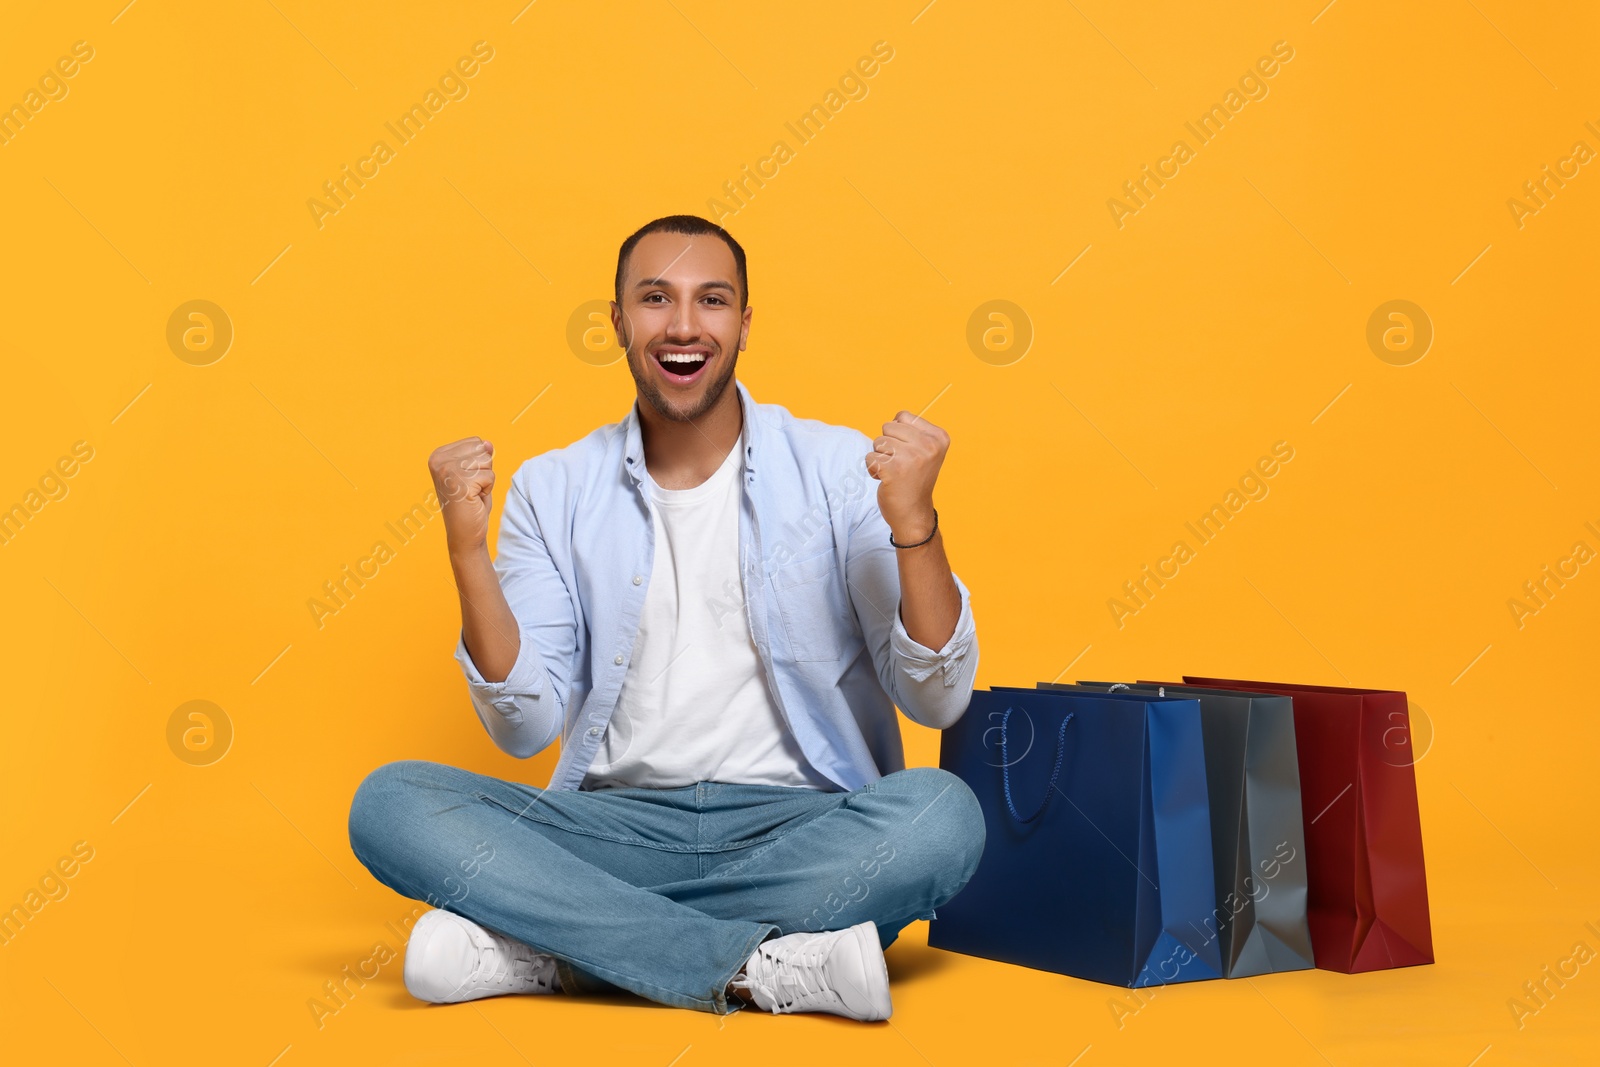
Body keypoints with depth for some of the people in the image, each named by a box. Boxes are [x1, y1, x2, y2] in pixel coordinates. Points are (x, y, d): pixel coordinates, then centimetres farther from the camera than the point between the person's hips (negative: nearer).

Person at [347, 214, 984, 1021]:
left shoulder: (837, 468, 1)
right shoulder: (552, 490, 5)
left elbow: (936, 700, -4)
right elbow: (527, 727, -1)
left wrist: (913, 522, -18)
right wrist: (467, 551, -12)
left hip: (801, 826, -1)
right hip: (616, 828, 2)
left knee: (943, 814, -31)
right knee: (389, 803, -20)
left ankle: (542, 949, -23)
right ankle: (757, 969, -24)